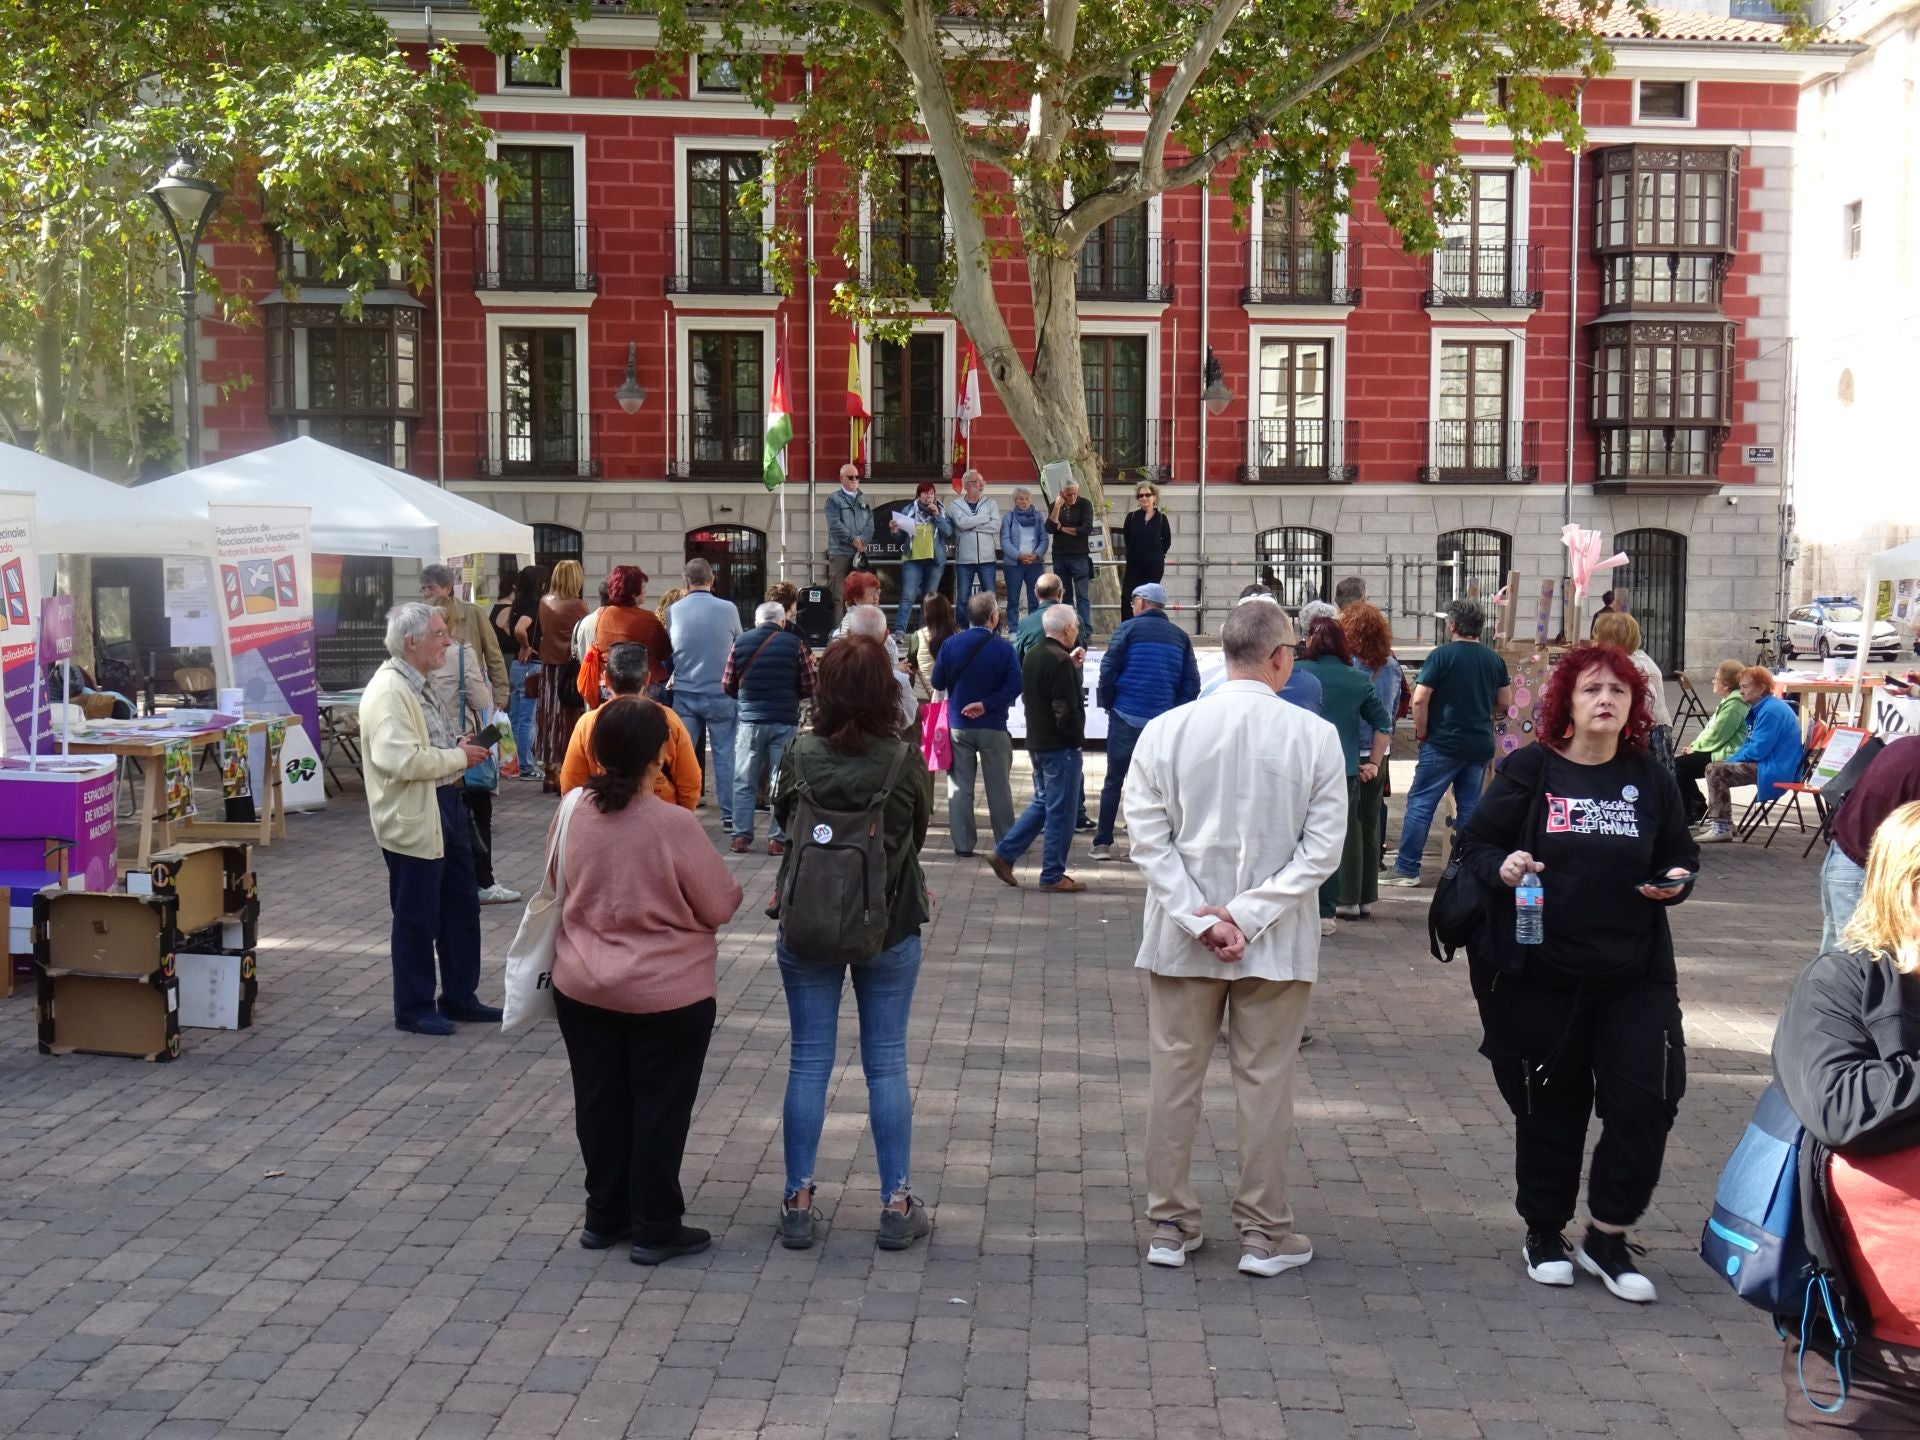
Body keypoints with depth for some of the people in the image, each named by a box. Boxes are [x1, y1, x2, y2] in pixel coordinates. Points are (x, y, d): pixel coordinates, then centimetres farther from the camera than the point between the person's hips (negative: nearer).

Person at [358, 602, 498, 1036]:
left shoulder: (414, 685, 12)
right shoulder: (389, 691, -20)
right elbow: (402, 759, -30)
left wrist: (457, 746, 7)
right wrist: (459, 757, -18)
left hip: (443, 808, 10)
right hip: (413, 818, -10)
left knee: (461, 907, 17)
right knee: (417, 918, 4)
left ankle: (460, 996, 30)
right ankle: (414, 1009, 18)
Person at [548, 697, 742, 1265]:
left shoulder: (572, 811, -8)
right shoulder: (674, 824, -22)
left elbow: (556, 889, 8)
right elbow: (721, 905, -12)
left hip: (581, 987, 5)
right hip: (668, 993, -4)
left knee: (600, 1103, 16)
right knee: (660, 1109, 9)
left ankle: (604, 1216, 29)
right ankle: (655, 1228, 18)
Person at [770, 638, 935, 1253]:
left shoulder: (800, 756, -11)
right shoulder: (906, 759, -13)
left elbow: (782, 819, 4)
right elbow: (919, 831, 2)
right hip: (890, 927, -1)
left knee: (808, 1062, 9)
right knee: (887, 1063, 9)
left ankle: (798, 1201, 14)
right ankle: (897, 1204, 15)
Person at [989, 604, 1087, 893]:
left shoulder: (1032, 655, 9)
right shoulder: (1060, 661, -19)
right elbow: (1066, 709, -22)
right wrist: (1077, 737, -7)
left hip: (1037, 742, 9)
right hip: (1061, 746, -9)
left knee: (1042, 803, 20)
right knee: (1060, 810, 0)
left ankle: (1004, 853, 15)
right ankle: (1053, 876, 6)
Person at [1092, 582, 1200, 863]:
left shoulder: (1129, 629, -3)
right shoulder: (1180, 636, 8)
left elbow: (1108, 671, -6)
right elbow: (1191, 682, 4)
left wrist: (1108, 704, 6)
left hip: (1126, 717, -3)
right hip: (1164, 722, 3)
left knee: (1114, 782, 4)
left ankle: (1102, 843, 4)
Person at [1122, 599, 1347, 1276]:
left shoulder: (1166, 730, -6)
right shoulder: (1315, 736, -9)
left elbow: (1148, 837, -9)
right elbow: (1322, 845, -11)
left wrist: (1201, 919, -9)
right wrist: (1247, 915, -11)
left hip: (1180, 938, 1)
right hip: (1277, 943, -1)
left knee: (1174, 1078, 12)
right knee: (1264, 1082, 9)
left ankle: (1170, 1227, 21)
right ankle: (1264, 1233, 18)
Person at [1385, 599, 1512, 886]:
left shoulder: (1442, 655, -11)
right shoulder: (1495, 660, 5)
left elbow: (1420, 699, -15)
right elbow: (1505, 701, 12)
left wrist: (1421, 731, -3)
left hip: (1444, 743, -5)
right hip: (1481, 744, 5)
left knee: (1420, 802, -1)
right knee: (1470, 806, 12)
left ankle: (1407, 868, -2)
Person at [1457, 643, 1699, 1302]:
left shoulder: (1650, 779, 6)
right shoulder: (1529, 770, -2)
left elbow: (1681, 857, 16)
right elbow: (1475, 842, 0)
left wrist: (1676, 880, -5)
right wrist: (1501, 866, -21)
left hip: (1634, 975, 2)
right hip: (1539, 974, -2)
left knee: (1644, 1101, -5)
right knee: (1550, 1107, 9)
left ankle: (1608, 1237, 15)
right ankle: (1544, 1233, 29)